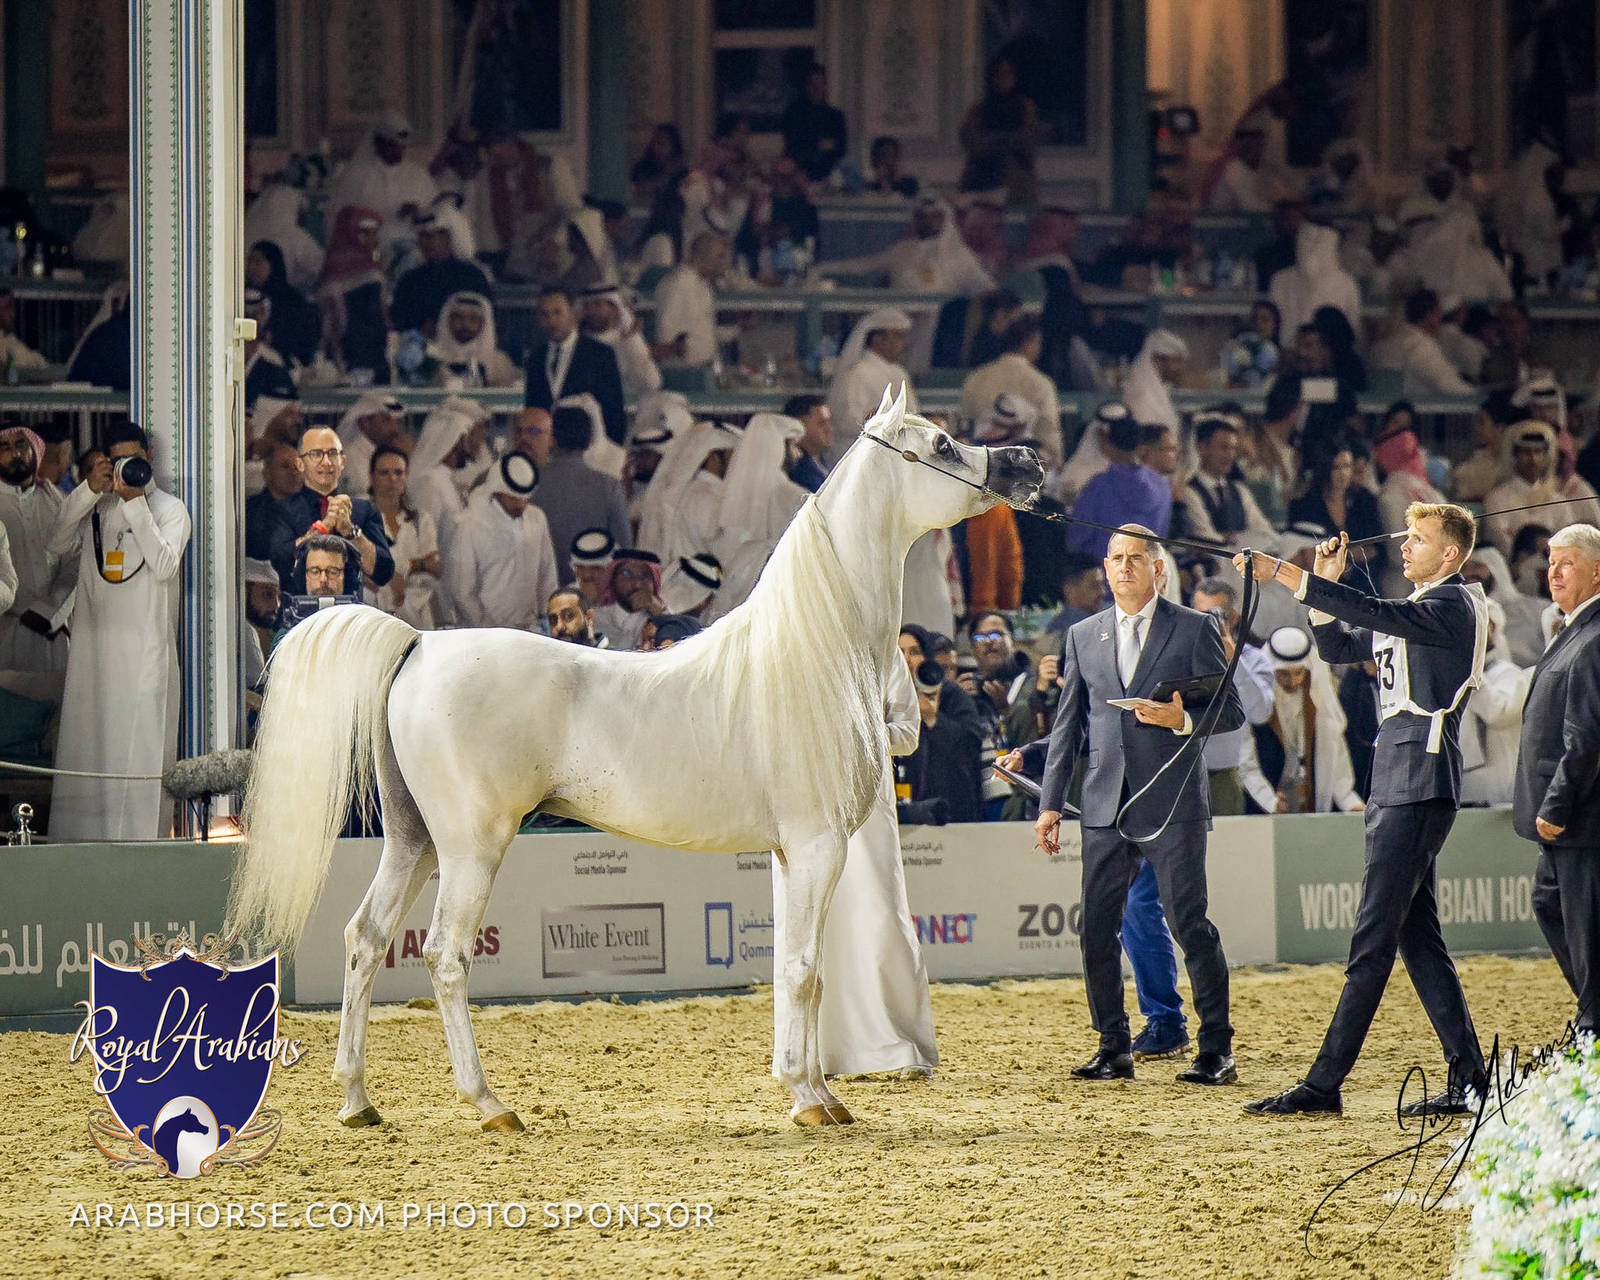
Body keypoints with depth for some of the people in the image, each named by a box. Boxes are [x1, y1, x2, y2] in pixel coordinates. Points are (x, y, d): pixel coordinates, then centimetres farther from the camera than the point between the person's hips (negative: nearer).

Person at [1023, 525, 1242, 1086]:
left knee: (1189, 922, -6)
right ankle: (1114, 1049, 11)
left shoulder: (1194, 629, 3)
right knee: (1097, 928, 2)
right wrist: (1050, 803, 11)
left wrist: (1183, 720, -18)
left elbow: (1231, 711, 2)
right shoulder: (1084, 637, 15)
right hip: (1105, 803, 4)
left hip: (1171, 801, -4)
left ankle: (1217, 1049, 1)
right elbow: (1069, 726, 17)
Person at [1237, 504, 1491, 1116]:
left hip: (1421, 784, -11)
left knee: (1372, 941, -10)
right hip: (1395, 784, 11)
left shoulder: (1456, 606, -9)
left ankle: (1323, 1084, -12)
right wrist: (1325, 584, 7)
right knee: (1417, 937, 10)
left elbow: (1374, 613, -23)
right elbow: (1339, 646, 24)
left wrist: (1281, 573, -26)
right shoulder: (1417, 610, 22)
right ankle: (1469, 1077, 12)